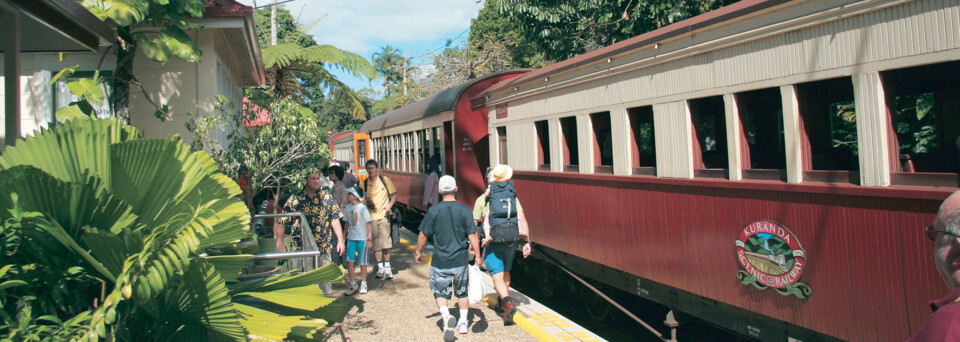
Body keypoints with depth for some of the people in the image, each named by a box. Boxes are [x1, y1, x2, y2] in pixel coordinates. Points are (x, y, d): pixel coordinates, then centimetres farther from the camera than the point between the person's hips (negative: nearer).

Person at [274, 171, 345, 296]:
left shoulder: (327, 197, 4)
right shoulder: (295, 200, -3)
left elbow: (335, 219, 5)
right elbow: (281, 222, -5)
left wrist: (340, 240, 0)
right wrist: (280, 243, -14)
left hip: (323, 247, 2)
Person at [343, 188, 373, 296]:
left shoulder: (362, 208, -9)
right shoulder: (347, 208, 6)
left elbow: (369, 223, -7)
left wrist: (370, 238, -9)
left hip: (362, 238, -4)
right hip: (351, 238, 4)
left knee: (362, 262, 4)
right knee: (349, 260, -3)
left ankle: (363, 284, 19)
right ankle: (352, 284, 10)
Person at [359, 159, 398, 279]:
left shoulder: (385, 180, 6)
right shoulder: (363, 184, 7)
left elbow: (394, 194, 11)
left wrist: (389, 205, -5)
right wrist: (366, 201, -12)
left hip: (384, 215, -1)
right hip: (371, 217, 1)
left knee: (386, 242, -4)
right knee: (376, 243, 3)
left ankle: (387, 267, 10)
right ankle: (380, 268, 14)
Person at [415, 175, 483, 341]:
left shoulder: (433, 211, -8)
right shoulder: (464, 210, -7)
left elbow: (423, 235, -1)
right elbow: (472, 235, -7)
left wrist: (418, 252, 15)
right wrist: (477, 256, 2)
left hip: (440, 261, -1)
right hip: (461, 260, 2)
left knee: (440, 292, 10)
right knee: (462, 291, 19)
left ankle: (446, 316, -14)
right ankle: (463, 322, 26)